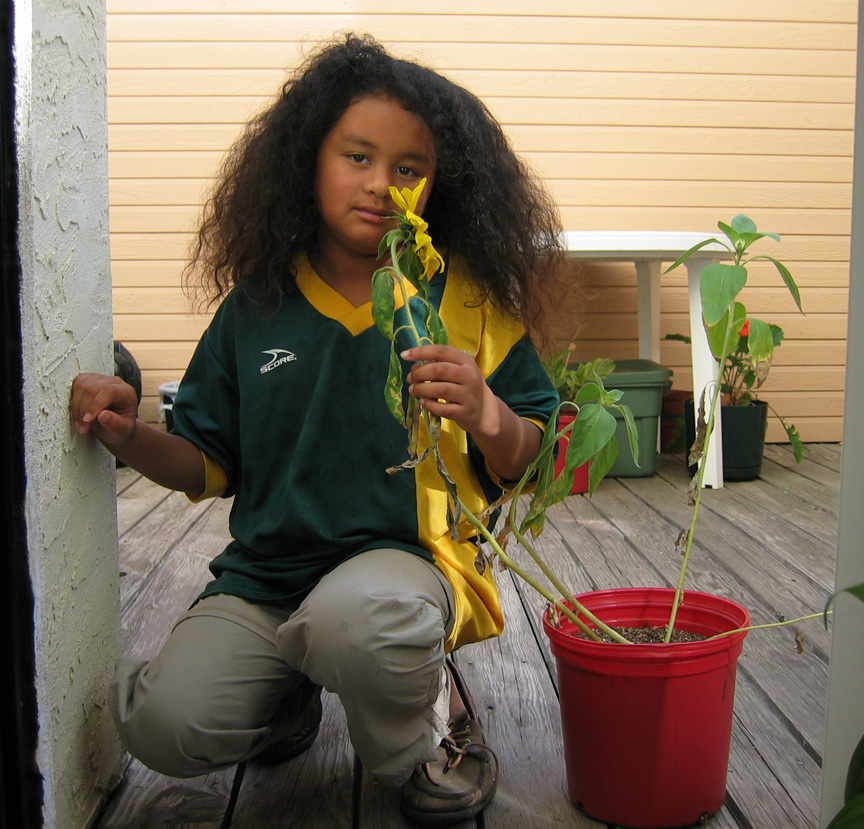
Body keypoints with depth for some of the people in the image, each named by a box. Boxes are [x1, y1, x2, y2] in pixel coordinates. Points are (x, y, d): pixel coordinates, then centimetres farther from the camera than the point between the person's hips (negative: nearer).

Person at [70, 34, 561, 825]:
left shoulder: (467, 300, -1)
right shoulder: (257, 306, 4)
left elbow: (528, 464, 1)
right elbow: (211, 465, 10)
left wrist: (485, 417, -21)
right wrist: (131, 436, -9)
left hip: (404, 557, -3)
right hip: (265, 572, 3)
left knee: (352, 616, -38)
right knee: (165, 727, -18)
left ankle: (433, 722, -1)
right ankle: (287, 694, 18)